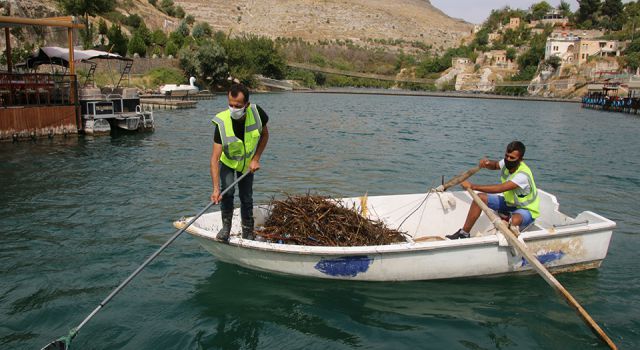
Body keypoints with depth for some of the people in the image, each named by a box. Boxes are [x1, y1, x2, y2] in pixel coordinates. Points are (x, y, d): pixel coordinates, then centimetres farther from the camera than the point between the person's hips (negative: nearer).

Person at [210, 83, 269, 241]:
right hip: (227, 160, -2)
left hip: (248, 161, 2)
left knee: (246, 198, 4)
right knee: (227, 190, -23)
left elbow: (265, 135, -6)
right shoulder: (222, 123, -35)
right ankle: (226, 226, 1)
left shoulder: (256, 113, -28)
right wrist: (216, 189, -44)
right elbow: (214, 158, -37)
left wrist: (256, 159, -16)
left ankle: (248, 233, 22)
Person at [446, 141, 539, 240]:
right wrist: (487, 163, -11)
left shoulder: (523, 175, -33)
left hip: (526, 209, -8)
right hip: (509, 203, 8)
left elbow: (499, 188, -42)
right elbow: (495, 165, 15)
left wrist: (472, 186, -39)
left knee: (515, 220, -41)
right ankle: (464, 233, -2)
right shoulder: (507, 163, -10)